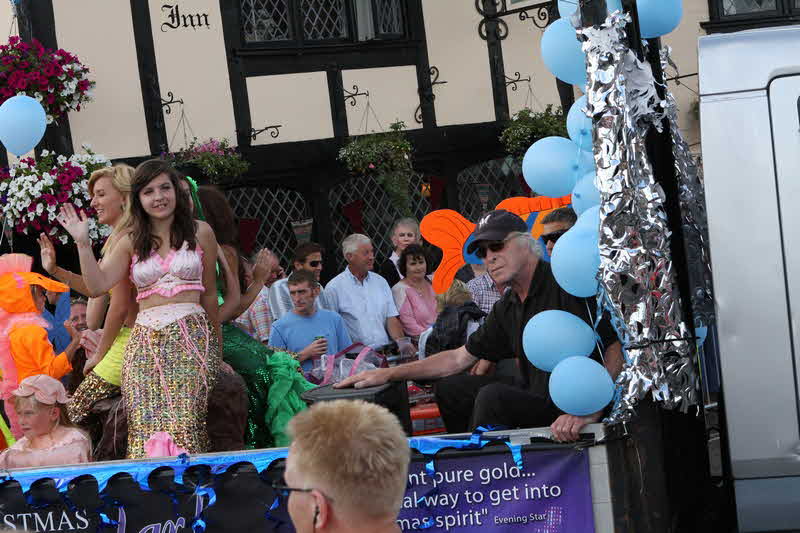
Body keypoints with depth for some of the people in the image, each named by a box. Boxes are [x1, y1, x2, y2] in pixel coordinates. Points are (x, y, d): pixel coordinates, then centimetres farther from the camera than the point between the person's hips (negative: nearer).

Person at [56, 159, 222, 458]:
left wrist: (217, 349, 19)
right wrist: (82, 243, -3)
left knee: (184, 423, -16)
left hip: (191, 337, -2)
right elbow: (98, 285, 3)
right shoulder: (131, 241, 13)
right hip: (146, 340, 2)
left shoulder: (200, 233, 10)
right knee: (145, 426, -8)